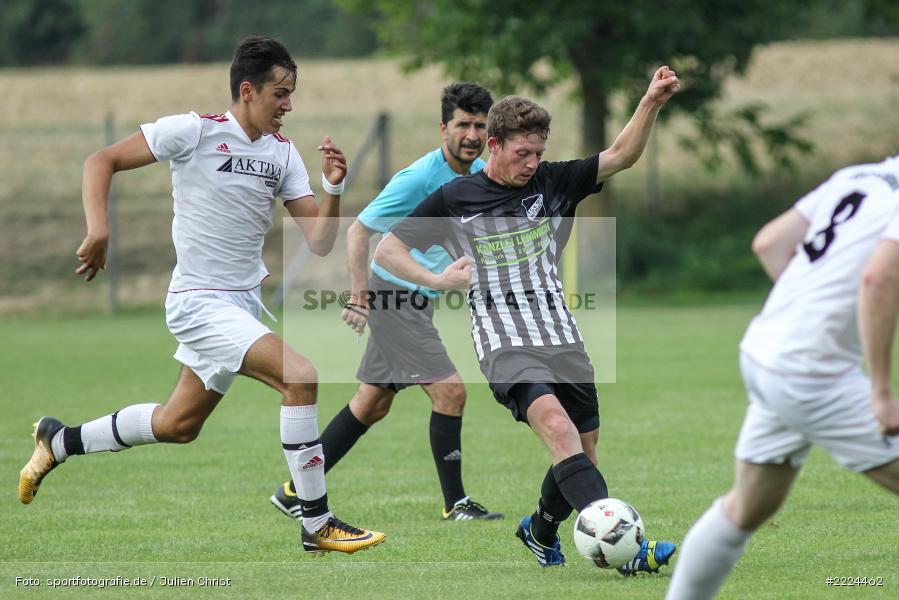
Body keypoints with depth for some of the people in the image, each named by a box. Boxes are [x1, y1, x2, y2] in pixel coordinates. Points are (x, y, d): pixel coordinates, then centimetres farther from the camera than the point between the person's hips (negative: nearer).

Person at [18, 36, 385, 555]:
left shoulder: (282, 152, 5)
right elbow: (102, 162, -9)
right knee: (301, 376, -24)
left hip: (246, 299, 8)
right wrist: (98, 229, -21)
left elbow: (320, 241, 3)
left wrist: (334, 187, -14)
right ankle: (317, 525, -18)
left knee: (178, 425, 19)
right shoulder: (195, 131, -13)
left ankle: (59, 441, 40)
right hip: (201, 302, -8)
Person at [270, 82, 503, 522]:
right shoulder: (419, 178, -21)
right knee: (450, 391, -15)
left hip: (417, 300, 9)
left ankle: (295, 493, 21)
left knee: (372, 405, 13)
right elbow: (359, 230, -17)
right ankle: (455, 504, -5)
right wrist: (359, 292, -24)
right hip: (395, 297, -9)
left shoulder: (480, 172, 3)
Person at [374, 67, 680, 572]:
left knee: (583, 452, 6)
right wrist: (438, 280, -9)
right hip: (507, 344, -5)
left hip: (564, 340, 5)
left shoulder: (553, 184, 9)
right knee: (558, 428, -28)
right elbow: (387, 250, 7)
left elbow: (622, 156, 3)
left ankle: (541, 530, 37)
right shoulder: (455, 198, 2)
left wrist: (652, 103, -12)